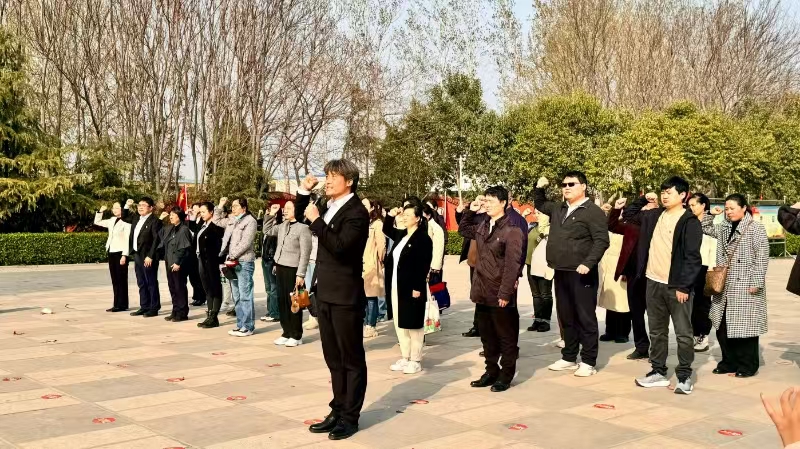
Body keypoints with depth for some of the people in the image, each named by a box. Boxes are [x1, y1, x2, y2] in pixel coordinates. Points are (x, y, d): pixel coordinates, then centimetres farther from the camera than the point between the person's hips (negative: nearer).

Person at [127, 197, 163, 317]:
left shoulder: (155, 221, -11)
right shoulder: (136, 219, 13)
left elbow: (157, 240, -17)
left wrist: (150, 256, -20)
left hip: (148, 257, -8)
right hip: (137, 256, 8)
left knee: (151, 283, -1)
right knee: (141, 283, 13)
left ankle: (154, 308, 6)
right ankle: (144, 307, 20)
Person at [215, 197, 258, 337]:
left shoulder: (250, 221, -8)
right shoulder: (232, 221, 17)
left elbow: (245, 242, -16)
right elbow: (217, 220, 33)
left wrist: (232, 255, -16)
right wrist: (220, 206, 20)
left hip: (244, 262, -9)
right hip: (233, 262, 9)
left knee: (245, 296, -8)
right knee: (237, 297, 11)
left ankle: (248, 327, -5)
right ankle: (240, 325, 18)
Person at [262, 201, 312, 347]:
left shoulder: (303, 228, -11)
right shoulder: (283, 225, 11)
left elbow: (305, 253, -13)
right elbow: (267, 231, 26)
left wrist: (300, 274, -17)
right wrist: (271, 214, 12)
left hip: (293, 269, -7)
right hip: (280, 267, 7)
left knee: (293, 303, -1)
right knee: (282, 301, 11)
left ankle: (296, 335, 9)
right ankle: (287, 332, 20)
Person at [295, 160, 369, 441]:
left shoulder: (356, 212, -15)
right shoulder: (330, 207, 10)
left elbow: (339, 246, -27)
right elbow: (302, 216, 27)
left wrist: (317, 220, -22)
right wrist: (304, 192, 11)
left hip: (345, 296, -9)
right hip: (325, 294, 9)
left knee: (352, 359, 2)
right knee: (333, 359, 14)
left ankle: (350, 417, 9)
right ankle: (338, 411, 23)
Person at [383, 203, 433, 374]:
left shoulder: (423, 238, -12)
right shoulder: (401, 235, 12)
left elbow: (424, 266, -17)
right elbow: (386, 230, 32)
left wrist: (418, 288, -21)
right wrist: (391, 216, 14)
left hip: (412, 288, -8)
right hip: (396, 287, 8)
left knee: (413, 325, 1)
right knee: (400, 325, 12)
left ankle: (415, 361, 11)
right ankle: (405, 358, 22)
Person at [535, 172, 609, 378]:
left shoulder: (593, 212, -8)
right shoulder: (558, 209, 15)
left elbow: (601, 241, -15)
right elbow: (540, 204, 33)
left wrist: (588, 263, -25)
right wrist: (539, 189, 13)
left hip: (581, 274, -8)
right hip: (561, 273, 8)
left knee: (585, 318, -1)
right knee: (566, 317, 14)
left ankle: (588, 361, 6)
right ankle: (569, 357, 24)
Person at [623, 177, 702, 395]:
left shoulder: (690, 222, -10)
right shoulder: (654, 215, 9)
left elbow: (692, 257, -14)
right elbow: (628, 214, 25)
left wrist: (684, 286, -18)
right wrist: (643, 199, 15)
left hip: (677, 286, -7)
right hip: (654, 282, 7)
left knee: (683, 333, 1)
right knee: (657, 331, 14)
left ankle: (684, 376, 9)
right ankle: (658, 372, 24)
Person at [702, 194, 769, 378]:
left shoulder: (756, 228, -8)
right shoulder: (724, 228, 13)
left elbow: (762, 257, -12)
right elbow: (704, 228, 26)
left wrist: (756, 282, -17)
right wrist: (711, 214, 9)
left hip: (745, 286, -7)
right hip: (725, 287, 7)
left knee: (745, 325, -2)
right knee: (723, 325, 9)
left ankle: (747, 365, 9)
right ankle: (729, 362, 20)